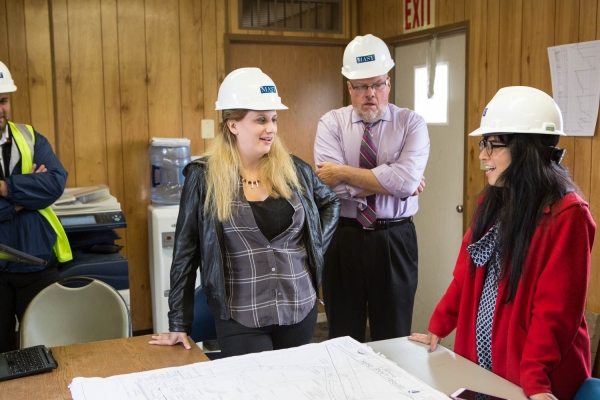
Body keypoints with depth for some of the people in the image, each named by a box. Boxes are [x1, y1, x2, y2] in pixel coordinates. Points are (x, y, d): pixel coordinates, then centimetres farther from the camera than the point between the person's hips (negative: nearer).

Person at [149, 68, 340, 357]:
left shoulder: (294, 170, 1)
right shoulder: (204, 177, -7)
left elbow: (330, 203, 20)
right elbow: (185, 252, -3)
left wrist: (315, 244, 5)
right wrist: (179, 323, -1)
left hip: (300, 310, 4)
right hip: (241, 319, -3)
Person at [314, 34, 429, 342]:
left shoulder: (411, 123, -2)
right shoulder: (331, 124, -1)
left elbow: (406, 179, -20)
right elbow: (334, 186, -16)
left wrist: (345, 171, -16)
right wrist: (391, 182, -15)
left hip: (395, 240, 0)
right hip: (344, 239, 1)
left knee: (393, 339, 12)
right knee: (343, 338, 14)